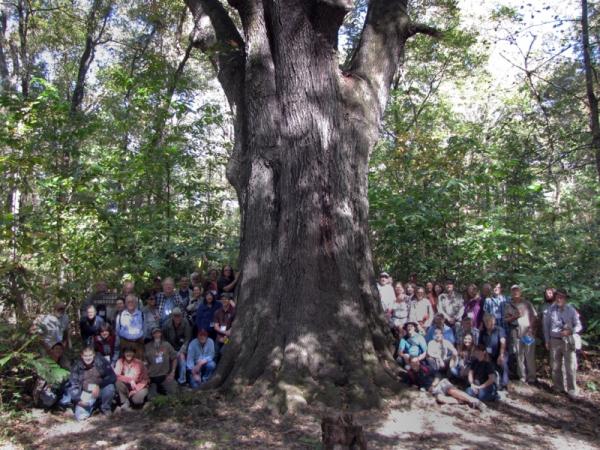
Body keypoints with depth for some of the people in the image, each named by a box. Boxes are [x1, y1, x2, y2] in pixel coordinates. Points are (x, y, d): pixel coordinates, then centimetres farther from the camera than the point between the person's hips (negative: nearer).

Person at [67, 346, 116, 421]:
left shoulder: (101, 361, -16)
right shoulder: (77, 366, -11)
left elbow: (112, 377, -21)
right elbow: (73, 385, -5)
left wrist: (99, 386, -33)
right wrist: (78, 399, -18)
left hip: (100, 390, -1)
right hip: (86, 393, 1)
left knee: (110, 387, -33)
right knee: (80, 417, -18)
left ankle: (105, 408, -1)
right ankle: (92, 406, 19)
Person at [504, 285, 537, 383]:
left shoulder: (527, 303, 9)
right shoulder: (509, 305, 10)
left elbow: (534, 317, 6)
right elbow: (506, 319, 7)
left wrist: (532, 328, -6)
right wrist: (514, 317, -9)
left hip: (528, 332, -1)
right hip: (516, 333, 1)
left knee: (530, 356, -4)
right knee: (519, 356, 2)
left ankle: (531, 377, 2)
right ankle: (522, 377, 8)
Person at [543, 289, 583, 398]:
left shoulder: (571, 310, -5)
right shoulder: (551, 310, -1)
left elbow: (578, 326, -2)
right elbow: (546, 325, 7)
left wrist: (570, 332, -21)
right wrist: (547, 341, 6)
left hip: (569, 342, -2)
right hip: (555, 341, 2)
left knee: (571, 367, -2)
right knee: (556, 366, 11)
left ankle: (572, 390, 7)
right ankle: (558, 387, 25)